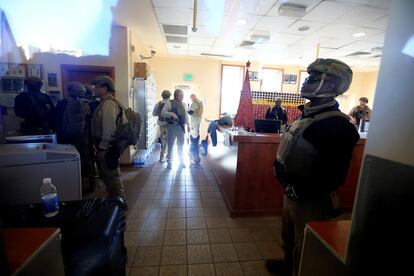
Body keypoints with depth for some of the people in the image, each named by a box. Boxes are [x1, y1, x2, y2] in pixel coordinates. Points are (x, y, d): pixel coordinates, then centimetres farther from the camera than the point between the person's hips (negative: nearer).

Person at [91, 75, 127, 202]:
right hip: (104, 146, 10)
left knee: (111, 175, -1)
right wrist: (100, 147, 18)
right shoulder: (104, 102, 15)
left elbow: (109, 128, -23)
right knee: (107, 174, 19)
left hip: (107, 147, -10)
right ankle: (114, 199, 34)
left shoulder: (108, 103, -16)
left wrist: (102, 148, -21)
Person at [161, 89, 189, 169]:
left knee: (180, 145, 13)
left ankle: (181, 161, 27)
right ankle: (169, 161, 19)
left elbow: (186, 114, 17)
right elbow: (163, 113, -13)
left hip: (181, 127, 5)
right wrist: (172, 114, -28)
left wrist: (187, 124, 9)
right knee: (170, 145, 4)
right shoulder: (169, 103, -6)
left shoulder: (183, 104, 11)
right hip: (172, 126, -4)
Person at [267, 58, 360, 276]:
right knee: (288, 236, 29)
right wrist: (280, 168, 2)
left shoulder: (337, 125, -23)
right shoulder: (308, 114, 5)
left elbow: (333, 176, -26)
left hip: (310, 201, -9)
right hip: (291, 193, 9)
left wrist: (297, 190, -21)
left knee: (304, 249, 15)